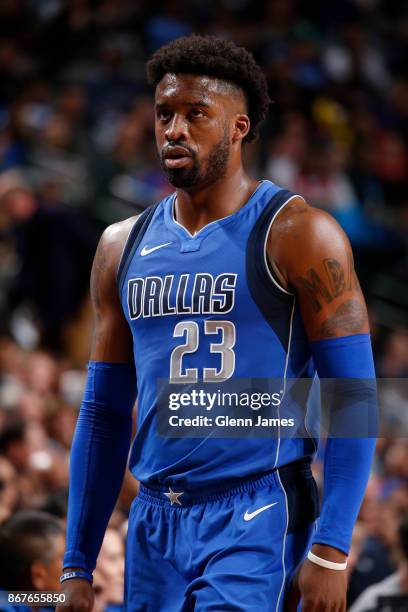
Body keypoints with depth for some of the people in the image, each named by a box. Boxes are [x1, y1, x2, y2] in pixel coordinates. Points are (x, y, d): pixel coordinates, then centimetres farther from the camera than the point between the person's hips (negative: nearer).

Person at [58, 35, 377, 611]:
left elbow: (353, 399, -8)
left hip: (257, 522, -6)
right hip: (155, 525, 6)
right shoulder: (124, 247, 12)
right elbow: (104, 413, 16)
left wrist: (330, 552, -16)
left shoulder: (296, 235, -4)